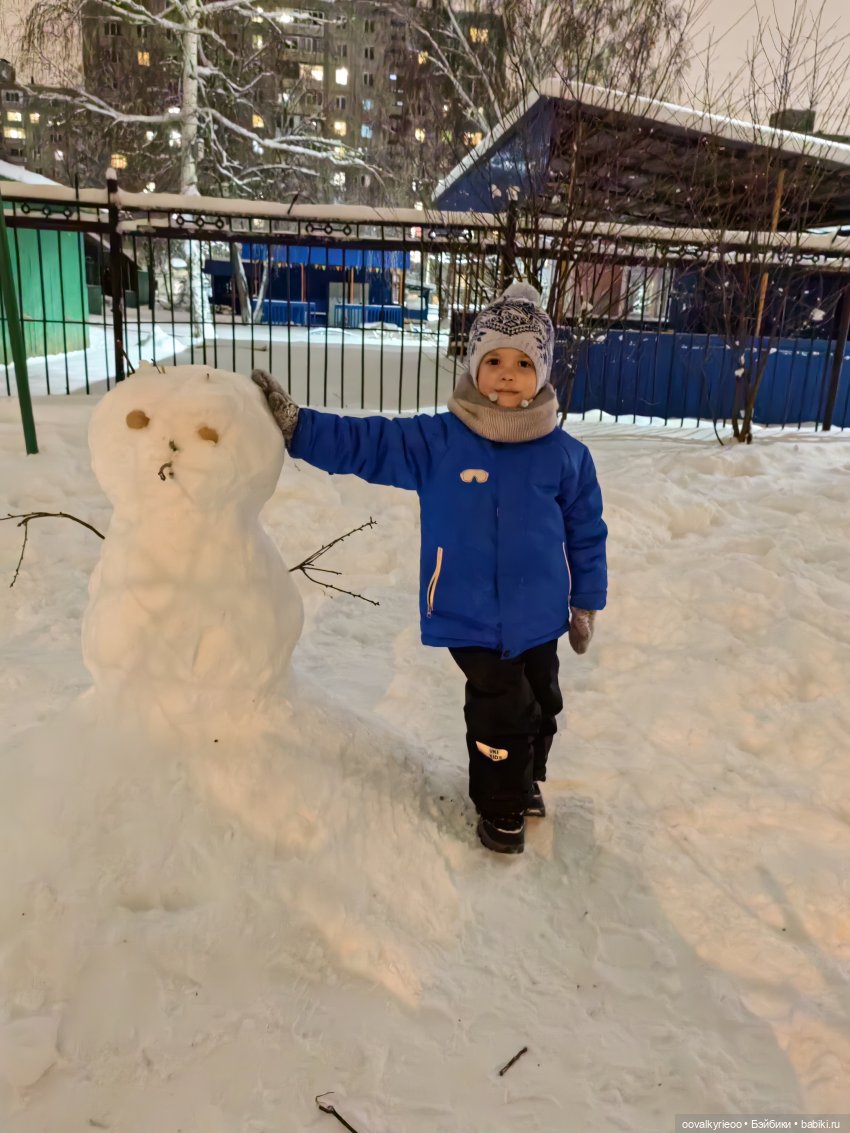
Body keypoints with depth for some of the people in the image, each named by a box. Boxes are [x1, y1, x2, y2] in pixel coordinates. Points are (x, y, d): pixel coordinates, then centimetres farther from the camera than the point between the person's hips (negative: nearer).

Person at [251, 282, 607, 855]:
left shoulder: (566, 455, -6)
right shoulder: (435, 441, -10)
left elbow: (586, 532, 3)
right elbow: (364, 443, -10)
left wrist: (585, 604, 8)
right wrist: (294, 425, -22)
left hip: (539, 617, 3)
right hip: (470, 618, -3)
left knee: (541, 705, 21)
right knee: (501, 713, 5)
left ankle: (526, 781, 50)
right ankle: (500, 807, 32)